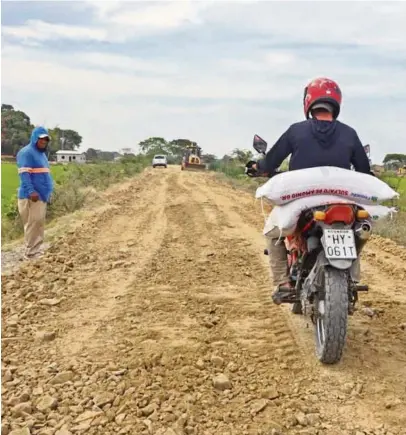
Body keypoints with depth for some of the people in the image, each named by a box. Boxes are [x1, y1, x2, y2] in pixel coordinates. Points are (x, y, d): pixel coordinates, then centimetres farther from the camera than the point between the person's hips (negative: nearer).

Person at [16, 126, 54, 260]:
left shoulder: (42, 153, 21)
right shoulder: (26, 152, -9)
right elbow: (24, 174, -18)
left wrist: (48, 192, 23)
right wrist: (31, 191, -27)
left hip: (42, 195, 10)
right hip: (32, 196, -10)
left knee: (39, 223, 12)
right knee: (33, 223, -10)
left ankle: (36, 250, 19)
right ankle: (31, 252, -6)